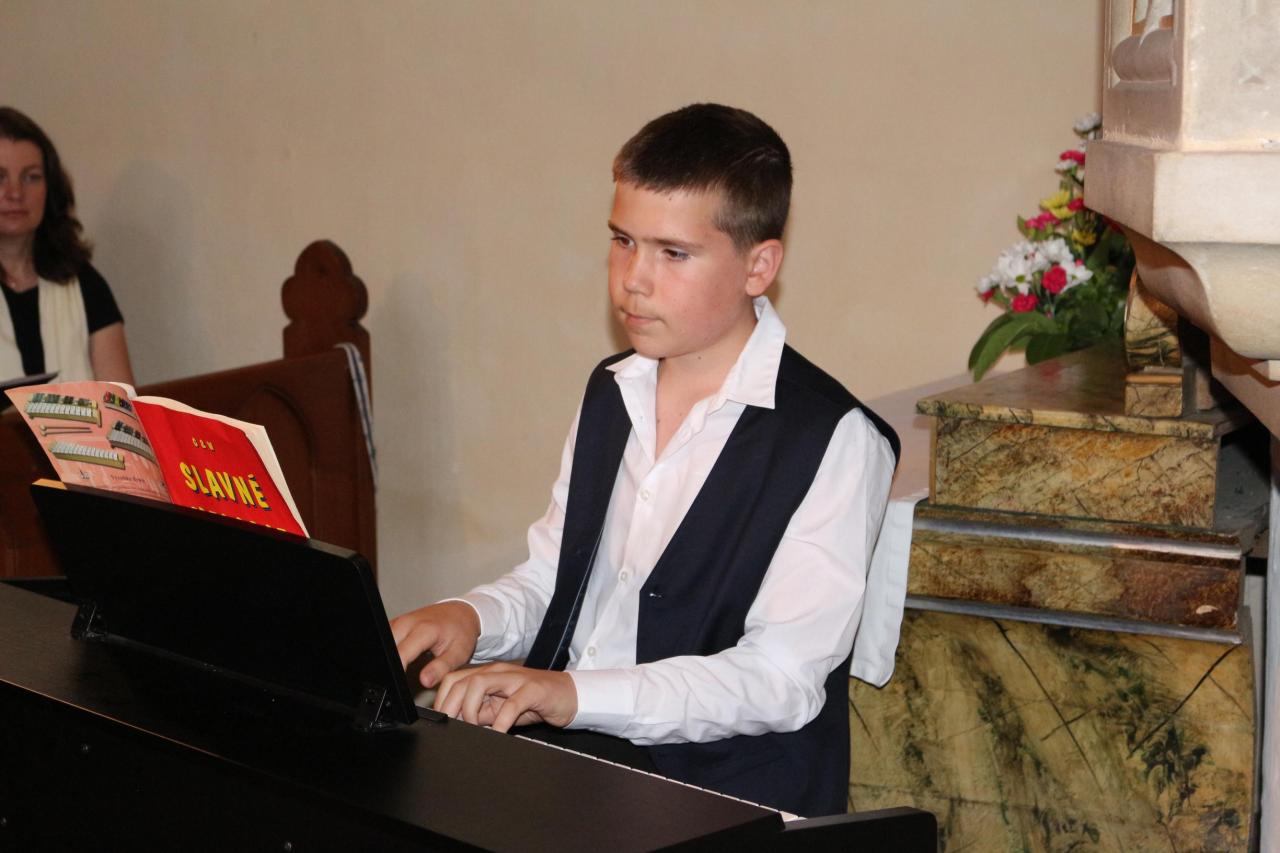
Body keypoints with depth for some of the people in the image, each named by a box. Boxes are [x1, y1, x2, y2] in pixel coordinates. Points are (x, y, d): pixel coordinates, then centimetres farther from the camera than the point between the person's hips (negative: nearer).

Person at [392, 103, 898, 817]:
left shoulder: (834, 438, -11)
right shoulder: (612, 392, 14)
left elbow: (782, 677, -17)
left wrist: (574, 693, -28)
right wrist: (474, 618, -3)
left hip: (718, 791, -6)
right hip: (558, 750, 7)